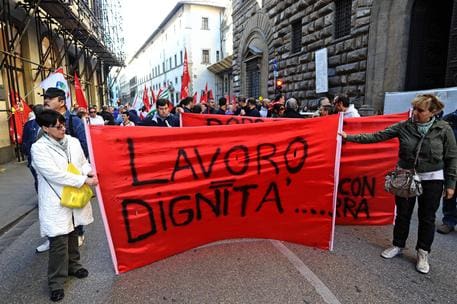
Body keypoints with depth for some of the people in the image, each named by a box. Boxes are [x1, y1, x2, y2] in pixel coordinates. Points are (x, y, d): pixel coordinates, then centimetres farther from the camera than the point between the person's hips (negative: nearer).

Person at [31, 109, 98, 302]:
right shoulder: (39, 148, -14)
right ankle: (56, 282, 17)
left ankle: (73, 265, 40)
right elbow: (55, 174, -21)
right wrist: (84, 180, -22)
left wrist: (88, 171, -11)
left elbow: (83, 161, 13)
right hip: (56, 202, -5)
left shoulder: (73, 141, 3)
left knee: (73, 235, 20)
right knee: (59, 242, 0)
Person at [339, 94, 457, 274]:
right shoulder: (404, 127, -6)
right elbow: (376, 136, -8)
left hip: (432, 180, -1)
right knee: (403, 214, 12)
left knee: (427, 217, 10)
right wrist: (350, 137, -15)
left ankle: (423, 253, 28)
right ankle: (398, 245, 31)